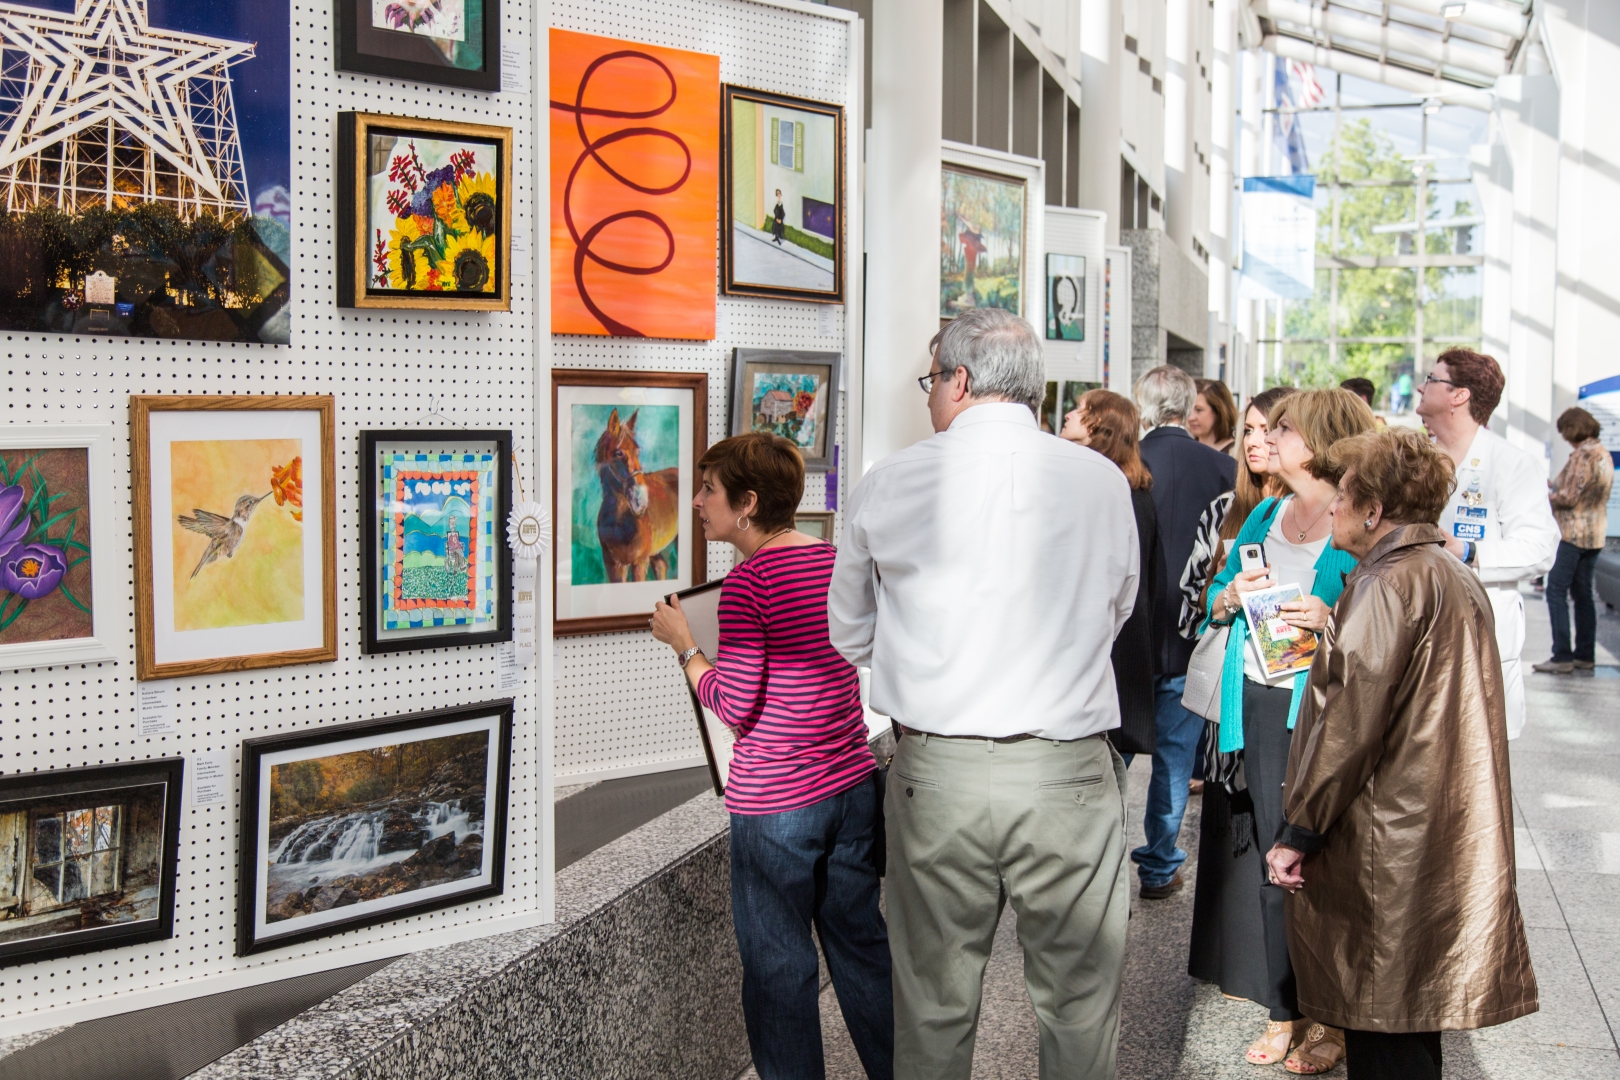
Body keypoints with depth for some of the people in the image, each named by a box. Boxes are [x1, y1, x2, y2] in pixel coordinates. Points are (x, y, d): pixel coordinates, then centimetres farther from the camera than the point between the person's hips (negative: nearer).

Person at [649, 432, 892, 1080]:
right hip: (852, 784, 7)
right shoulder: (835, 559, 5)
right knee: (861, 942, 19)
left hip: (776, 801, -7)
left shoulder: (749, 582, -16)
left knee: (779, 966, 7)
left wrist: (682, 643, -5)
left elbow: (735, 707, -17)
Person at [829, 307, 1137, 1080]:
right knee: (1079, 1010, 14)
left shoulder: (889, 485, -2)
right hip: (1069, 776, 1)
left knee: (932, 1011, 14)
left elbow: (850, 639, 10)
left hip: (935, 775, 0)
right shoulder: (1103, 481, 0)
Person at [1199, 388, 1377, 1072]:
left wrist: (1333, 622, -23)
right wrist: (1231, 596, -1)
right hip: (1261, 701, 6)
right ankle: (1284, 1010, 24)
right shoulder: (1264, 516, 15)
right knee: (1273, 855, 11)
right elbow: (1215, 602, 19)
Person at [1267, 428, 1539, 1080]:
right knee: (1413, 1025, 19)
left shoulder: (1390, 583, -16)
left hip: (1386, 847, -10)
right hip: (1443, 839, 10)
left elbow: (1350, 721, -20)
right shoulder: (1458, 579, 13)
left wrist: (1298, 830, -14)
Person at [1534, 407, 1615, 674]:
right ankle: (1585, 655, 16)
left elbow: (1568, 498, -18)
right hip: (1595, 534, 9)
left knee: (1556, 592, -7)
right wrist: (1555, 486, 17)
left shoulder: (1582, 455, -16)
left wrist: (1544, 496, -2)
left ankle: (1562, 657, -12)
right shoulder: (1604, 455, 13)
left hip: (1573, 533, -9)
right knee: (1583, 594, 13)